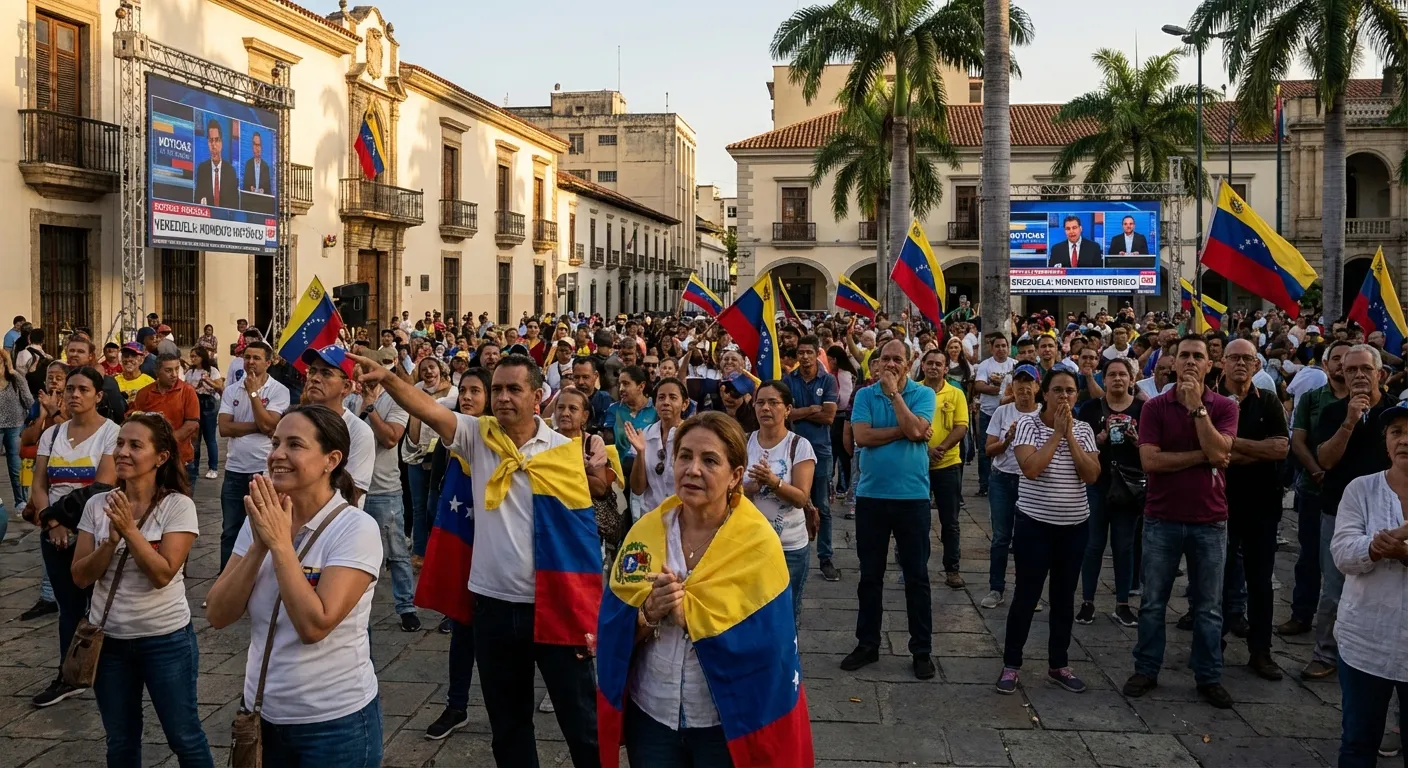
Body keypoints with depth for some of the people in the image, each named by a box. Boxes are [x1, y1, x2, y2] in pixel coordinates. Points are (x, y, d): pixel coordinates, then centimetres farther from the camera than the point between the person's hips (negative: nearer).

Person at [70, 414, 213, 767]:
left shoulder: (178, 506, -13)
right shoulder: (97, 505, -1)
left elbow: (163, 574, -20)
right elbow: (81, 576, -4)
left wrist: (130, 529, -25)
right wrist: (112, 540, -19)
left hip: (166, 639, -4)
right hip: (108, 638, 4)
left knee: (184, 737, 7)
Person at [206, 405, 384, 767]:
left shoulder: (356, 528, -17)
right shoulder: (262, 520, 1)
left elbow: (314, 625, -25)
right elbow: (218, 615, -4)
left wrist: (280, 542, -22)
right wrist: (260, 545, -16)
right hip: (263, 714, 5)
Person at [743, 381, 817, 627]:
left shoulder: (800, 446, -8)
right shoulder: (744, 443, 2)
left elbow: (801, 498, -14)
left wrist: (773, 481, -30)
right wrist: (751, 487, -18)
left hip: (790, 547, -2)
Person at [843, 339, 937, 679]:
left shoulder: (923, 394, -2)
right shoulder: (865, 395, 2)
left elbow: (915, 429, -19)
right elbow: (862, 436, -12)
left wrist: (894, 393, -13)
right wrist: (904, 430, -13)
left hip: (912, 497, -2)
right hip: (870, 496, 2)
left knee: (917, 576, 6)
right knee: (870, 575, 11)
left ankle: (922, 649, 16)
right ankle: (867, 643, 23)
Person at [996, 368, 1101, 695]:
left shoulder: (1084, 430, 2)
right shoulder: (1028, 425, -9)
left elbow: (1092, 475, -9)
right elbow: (1030, 468, -23)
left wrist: (1070, 436, -14)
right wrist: (1057, 433, -18)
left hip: (1075, 525, 4)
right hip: (1035, 523, -4)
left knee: (1064, 597, 12)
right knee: (1026, 595, 0)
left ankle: (1058, 664, 25)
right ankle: (1011, 664, 12)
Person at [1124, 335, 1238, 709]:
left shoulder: (1224, 407, 0)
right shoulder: (1155, 407, -2)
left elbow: (1220, 450, -16)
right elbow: (1150, 459, -13)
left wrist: (1196, 407, -17)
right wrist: (1202, 457, -13)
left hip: (1209, 520, 0)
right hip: (1162, 519, 0)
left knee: (1208, 607, 10)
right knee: (1153, 601, 9)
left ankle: (1209, 677, 22)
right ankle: (1146, 670, 22)